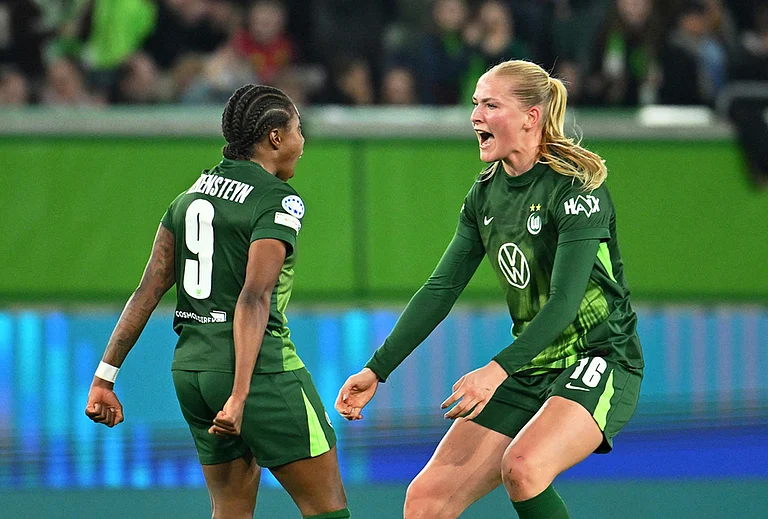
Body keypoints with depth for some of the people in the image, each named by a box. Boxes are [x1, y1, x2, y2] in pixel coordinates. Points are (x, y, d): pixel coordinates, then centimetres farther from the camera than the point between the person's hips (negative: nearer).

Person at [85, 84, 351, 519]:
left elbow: (148, 291, 9)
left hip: (190, 367, 8)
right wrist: (240, 396, -27)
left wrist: (105, 377, 10)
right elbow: (254, 298, -20)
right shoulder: (278, 200, -9)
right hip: (261, 367, -8)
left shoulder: (192, 194, 12)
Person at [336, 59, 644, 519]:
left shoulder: (577, 186, -15)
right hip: (530, 371, 7)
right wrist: (377, 370, 2)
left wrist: (499, 369, -33)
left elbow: (565, 301, -23)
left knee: (522, 465, -35)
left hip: (600, 360, -7)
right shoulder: (486, 193, 7)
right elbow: (440, 290, 9)